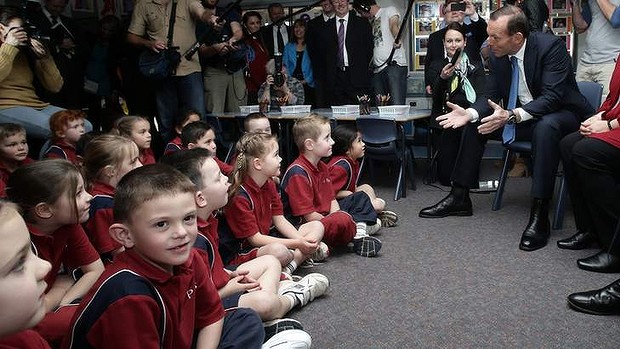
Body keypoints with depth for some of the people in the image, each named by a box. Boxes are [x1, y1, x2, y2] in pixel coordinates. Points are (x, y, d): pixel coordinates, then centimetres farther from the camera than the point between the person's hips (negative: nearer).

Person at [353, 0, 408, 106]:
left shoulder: (389, 10, 7)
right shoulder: (371, 21, 27)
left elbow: (394, 25, -14)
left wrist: (397, 40, -35)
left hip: (395, 65, -7)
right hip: (377, 69, 7)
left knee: (397, 106, -16)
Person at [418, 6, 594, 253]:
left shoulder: (551, 46, -22)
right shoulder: (498, 55, -5)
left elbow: (552, 97, -30)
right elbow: (491, 95, 1)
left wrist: (512, 115, -43)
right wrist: (469, 113, -20)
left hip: (561, 114, -7)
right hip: (518, 116, 7)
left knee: (545, 127, -39)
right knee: (474, 122, -2)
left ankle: (539, 214, -36)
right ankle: (459, 197, 3)